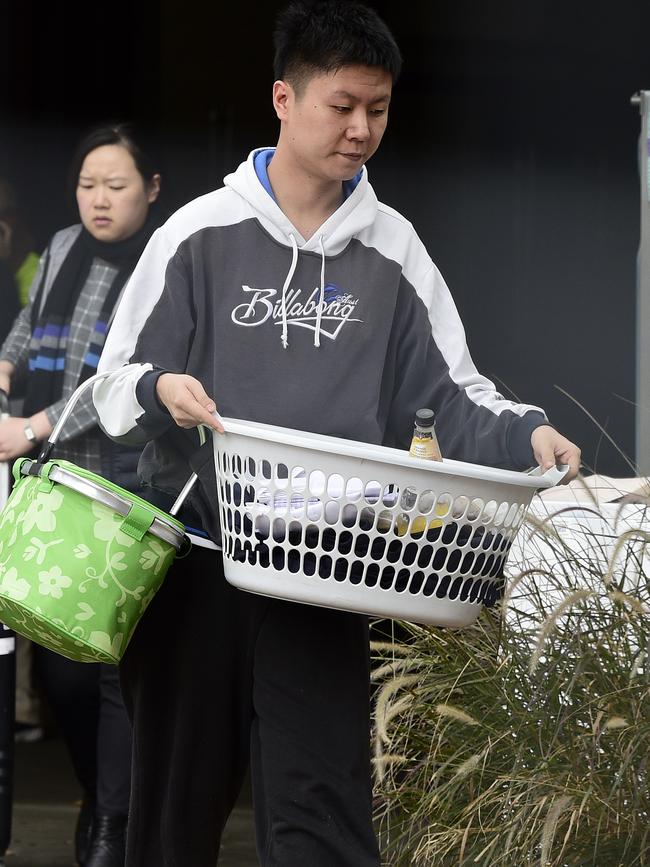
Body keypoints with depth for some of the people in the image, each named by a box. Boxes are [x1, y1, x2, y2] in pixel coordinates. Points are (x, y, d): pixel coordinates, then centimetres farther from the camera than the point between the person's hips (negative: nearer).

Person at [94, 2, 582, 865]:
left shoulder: (393, 252, 5)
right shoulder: (200, 236, 1)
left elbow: (455, 391, 7)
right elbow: (116, 385, 3)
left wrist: (527, 434, -13)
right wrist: (159, 391, -20)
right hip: (193, 560, 0)